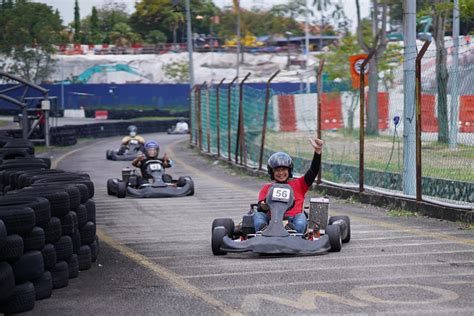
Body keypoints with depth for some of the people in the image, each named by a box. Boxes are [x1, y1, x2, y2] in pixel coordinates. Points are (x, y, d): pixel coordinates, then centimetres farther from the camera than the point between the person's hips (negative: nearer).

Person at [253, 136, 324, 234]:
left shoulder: (298, 184, 26)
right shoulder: (267, 188, 24)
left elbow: (313, 171, 13)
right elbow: (260, 208, 10)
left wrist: (318, 151, -1)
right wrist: (263, 207, -17)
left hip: (292, 220, 0)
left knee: (301, 217, -31)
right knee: (258, 216, -29)